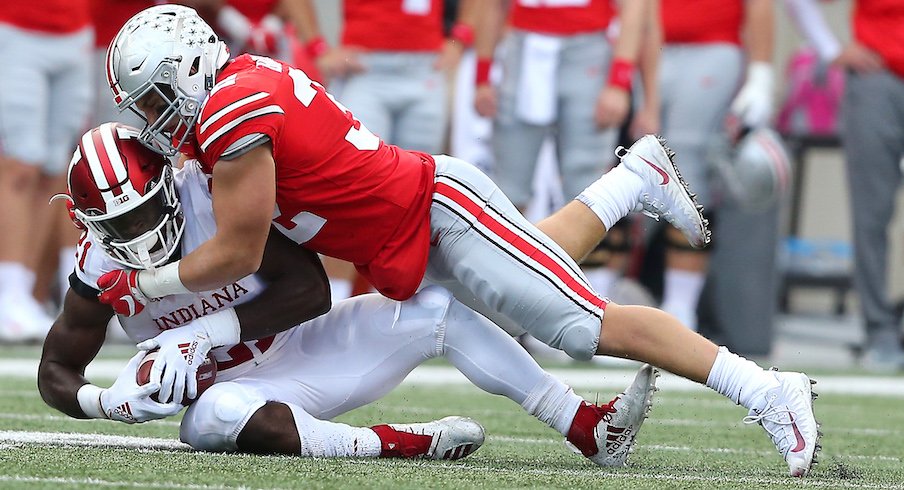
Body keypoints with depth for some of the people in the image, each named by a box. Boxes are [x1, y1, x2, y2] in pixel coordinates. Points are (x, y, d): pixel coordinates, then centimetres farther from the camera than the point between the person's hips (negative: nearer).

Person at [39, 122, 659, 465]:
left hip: (301, 348, 2)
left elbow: (311, 290, -19)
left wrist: (207, 330, -27)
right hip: (230, 387, -2)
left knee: (440, 309, -13)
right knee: (215, 416, -40)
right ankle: (394, 444, -38)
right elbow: (56, 373, -2)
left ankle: (590, 429, -9)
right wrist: (108, 401, -26)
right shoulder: (101, 267, -13)